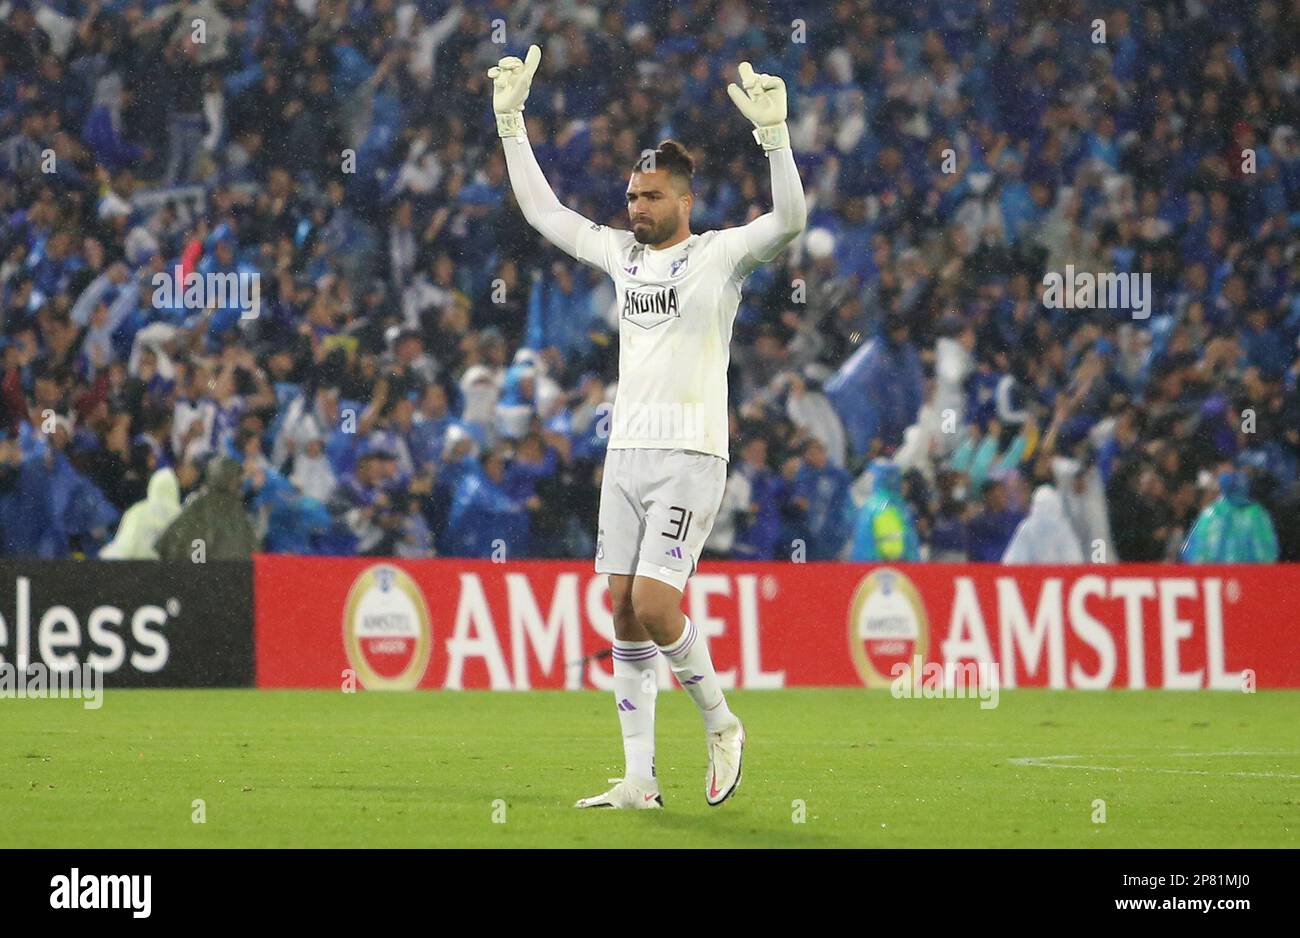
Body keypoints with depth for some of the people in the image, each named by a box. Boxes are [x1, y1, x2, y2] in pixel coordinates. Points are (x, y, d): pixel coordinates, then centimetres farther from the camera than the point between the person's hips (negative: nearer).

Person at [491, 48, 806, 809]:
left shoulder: (720, 255, -4)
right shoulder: (622, 253, 13)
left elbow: (789, 219, -20)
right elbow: (541, 209, 23)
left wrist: (775, 134, -32)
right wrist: (511, 122, 19)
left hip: (690, 460, -6)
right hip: (626, 454, 6)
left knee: (654, 607, -16)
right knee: (625, 613, 1)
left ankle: (722, 724, 7)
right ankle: (640, 779, 4)